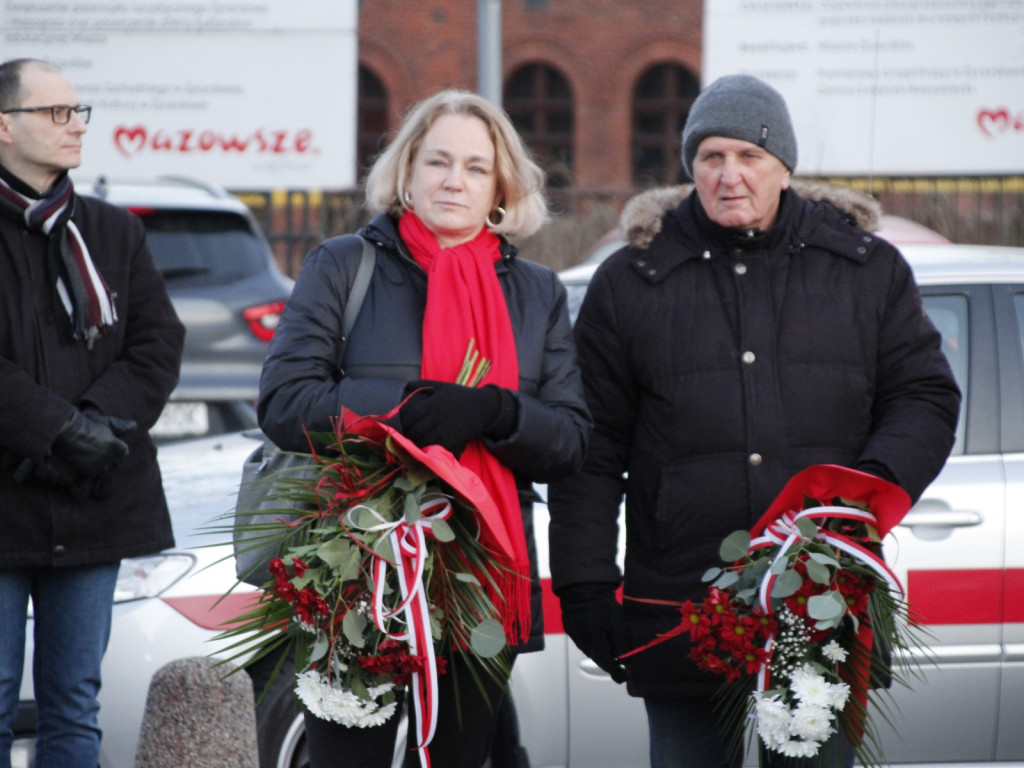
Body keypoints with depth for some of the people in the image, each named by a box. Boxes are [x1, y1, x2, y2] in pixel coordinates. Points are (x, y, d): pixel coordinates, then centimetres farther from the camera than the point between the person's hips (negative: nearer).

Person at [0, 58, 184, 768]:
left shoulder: (115, 233, 14)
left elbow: (159, 343, 5)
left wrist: (99, 423, -11)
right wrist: (60, 430, -18)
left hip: (95, 498, 4)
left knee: (76, 707, 7)